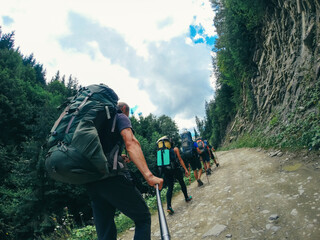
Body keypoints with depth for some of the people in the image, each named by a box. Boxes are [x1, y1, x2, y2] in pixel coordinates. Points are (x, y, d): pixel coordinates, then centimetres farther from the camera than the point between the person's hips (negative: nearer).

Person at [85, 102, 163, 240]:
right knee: (143, 218, 5)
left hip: (91, 182, 8)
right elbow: (131, 142, -15)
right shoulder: (121, 117, 5)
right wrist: (148, 175, -25)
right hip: (112, 176, -8)